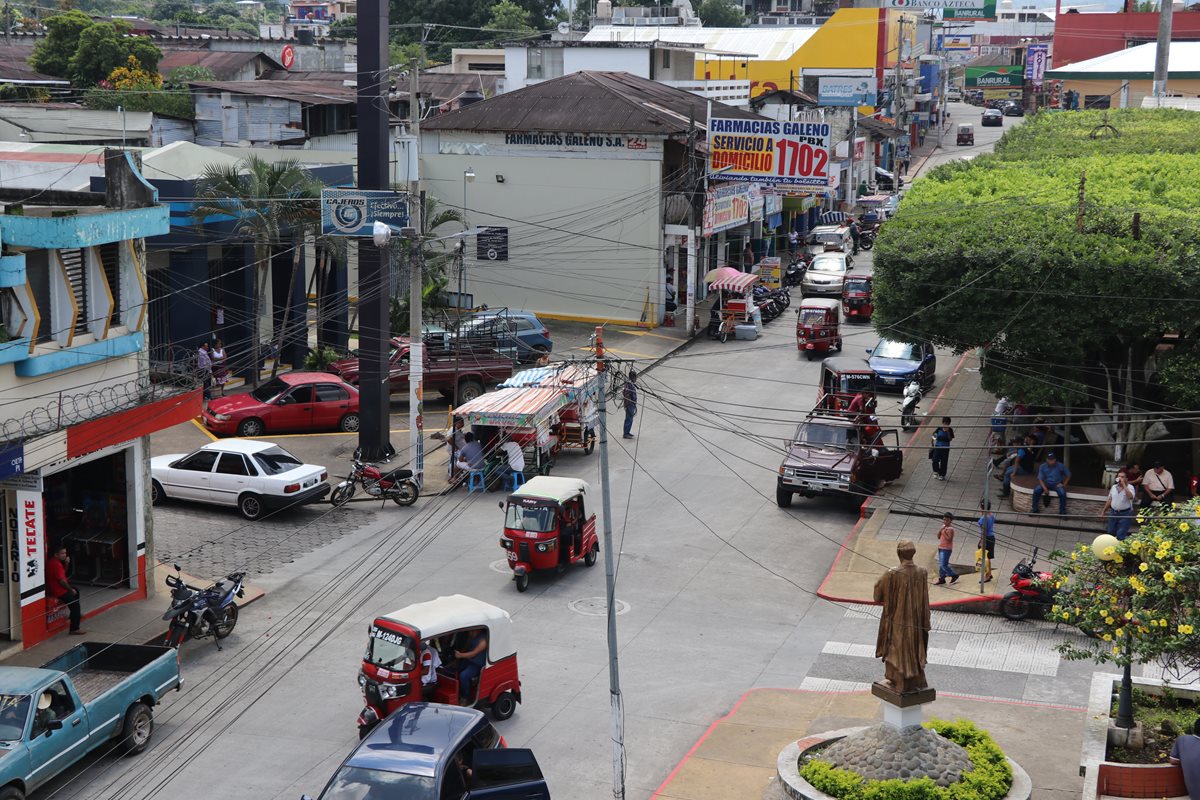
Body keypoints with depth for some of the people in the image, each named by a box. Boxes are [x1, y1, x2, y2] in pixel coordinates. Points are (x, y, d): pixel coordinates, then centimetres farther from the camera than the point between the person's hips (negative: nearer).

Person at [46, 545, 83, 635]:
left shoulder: (53, 562, 8)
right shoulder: (56, 564, -25)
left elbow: (63, 573, 19)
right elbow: (62, 580, -27)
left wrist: (66, 563, 0)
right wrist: (71, 589, -12)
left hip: (54, 587, 11)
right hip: (59, 592, -11)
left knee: (76, 591, 31)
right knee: (75, 603, -13)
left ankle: (76, 614, 47)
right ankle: (74, 629, -13)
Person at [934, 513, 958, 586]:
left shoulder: (950, 529, -16)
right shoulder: (943, 527, 9)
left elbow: (949, 539, -23)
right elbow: (938, 537, 9)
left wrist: (944, 532, -20)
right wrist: (941, 530, -7)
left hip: (946, 549, -9)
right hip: (941, 548, 9)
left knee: (943, 565, -8)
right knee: (941, 565, 13)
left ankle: (954, 575, 8)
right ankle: (942, 579, 21)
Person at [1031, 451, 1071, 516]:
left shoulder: (1061, 466, -8)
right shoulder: (1042, 467, -5)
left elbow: (1068, 475, 4)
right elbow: (1040, 479, -6)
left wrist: (1064, 485, -6)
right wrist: (1044, 488, -22)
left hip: (1057, 484, -2)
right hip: (1046, 484, 2)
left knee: (1062, 493, -33)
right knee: (1036, 490, -25)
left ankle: (1062, 512, -20)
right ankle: (1035, 509, -12)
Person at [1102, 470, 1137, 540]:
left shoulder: (1130, 487, -8)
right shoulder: (1114, 487, 9)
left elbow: (1130, 496, -30)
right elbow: (1109, 500, 17)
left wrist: (1124, 484, -27)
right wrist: (1103, 511, 17)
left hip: (1125, 514, -6)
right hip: (1113, 513, 6)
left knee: (1120, 535, -8)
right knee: (1110, 532, 11)